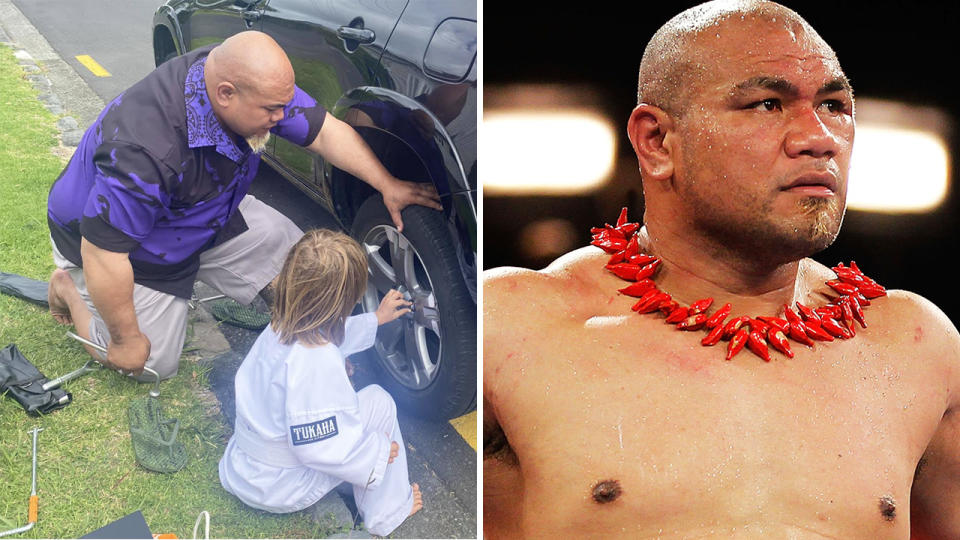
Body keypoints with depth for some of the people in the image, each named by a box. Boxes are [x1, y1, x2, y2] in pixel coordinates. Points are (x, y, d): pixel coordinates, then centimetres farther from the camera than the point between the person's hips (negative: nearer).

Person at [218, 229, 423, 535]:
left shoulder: (280, 327, -8)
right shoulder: (316, 363, -35)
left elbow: (334, 335, 15)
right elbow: (321, 447, -31)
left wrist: (376, 318, 27)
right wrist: (378, 450, -16)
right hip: (281, 491, -8)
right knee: (377, 401, -3)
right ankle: (387, 512, 10)